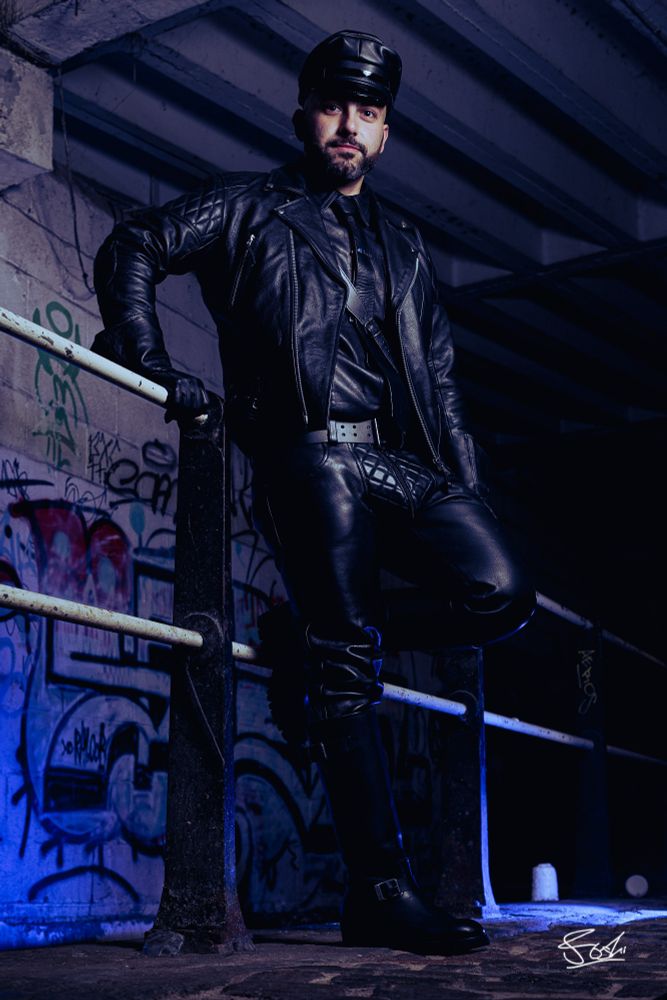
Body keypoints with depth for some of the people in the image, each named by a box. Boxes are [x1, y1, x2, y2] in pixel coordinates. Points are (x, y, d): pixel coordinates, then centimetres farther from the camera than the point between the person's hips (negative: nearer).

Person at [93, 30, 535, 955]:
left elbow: (440, 380, 26)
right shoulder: (250, 209, 17)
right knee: (344, 667, -12)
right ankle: (380, 888, -9)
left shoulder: (404, 246, 29)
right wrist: (150, 362, -3)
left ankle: (326, 628, 4)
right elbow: (134, 249, 10)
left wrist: (469, 487, 17)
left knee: (501, 592, -19)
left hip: (406, 461, 5)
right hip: (310, 451, -5)